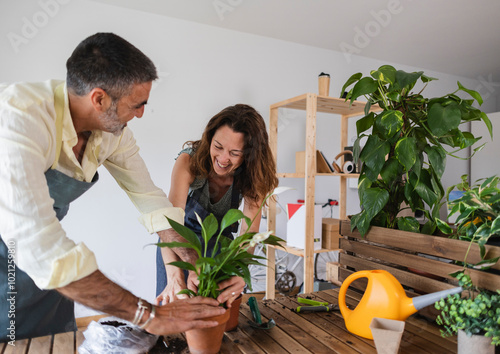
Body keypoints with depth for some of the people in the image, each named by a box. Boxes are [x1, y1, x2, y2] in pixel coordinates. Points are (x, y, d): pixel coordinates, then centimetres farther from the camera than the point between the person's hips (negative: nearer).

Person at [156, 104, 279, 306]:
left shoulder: (252, 177, -25)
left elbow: (249, 234, -34)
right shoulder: (189, 160, -31)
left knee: (223, 304, 3)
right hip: (179, 243, -1)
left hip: (219, 243, 2)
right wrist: (175, 276, -59)